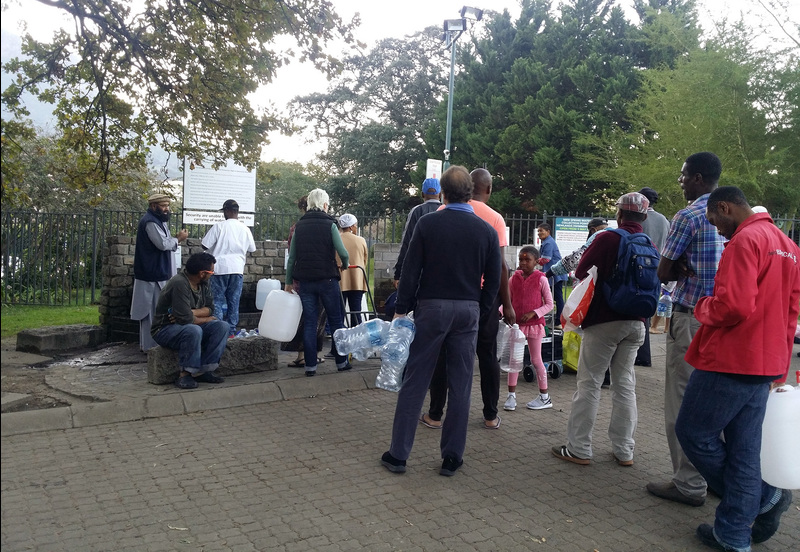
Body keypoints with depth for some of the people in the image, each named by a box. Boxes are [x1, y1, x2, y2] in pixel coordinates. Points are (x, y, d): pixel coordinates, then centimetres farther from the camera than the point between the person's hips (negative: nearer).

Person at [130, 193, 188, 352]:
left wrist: (175, 239, 2)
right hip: (153, 275, -11)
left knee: (154, 309, 15)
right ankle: (150, 345, 0)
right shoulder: (150, 222, -15)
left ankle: (147, 343, 23)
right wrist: (178, 238, -7)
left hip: (158, 273, 11)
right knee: (153, 310, -6)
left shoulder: (157, 221, 19)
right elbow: (163, 244, -22)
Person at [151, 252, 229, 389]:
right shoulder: (179, 283, -26)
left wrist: (191, 313, -22)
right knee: (193, 330, -38)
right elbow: (185, 319, -29)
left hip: (189, 326, 8)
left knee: (222, 326, -13)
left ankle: (203, 370, -16)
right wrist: (206, 319, -12)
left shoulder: (203, 283, 0)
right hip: (165, 330, -8)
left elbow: (209, 308, -3)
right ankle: (185, 374, -24)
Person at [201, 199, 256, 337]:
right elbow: (251, 249, 14)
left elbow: (205, 245, -6)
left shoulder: (219, 226, -7)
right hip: (237, 269, 3)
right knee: (234, 301, 9)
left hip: (220, 268, -3)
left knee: (217, 300, 2)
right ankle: (231, 330, 12)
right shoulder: (245, 229, 4)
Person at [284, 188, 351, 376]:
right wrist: (345, 265, 11)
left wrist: (289, 282, 12)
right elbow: (343, 253, -10)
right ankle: (341, 362, 14)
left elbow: (292, 257, 7)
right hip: (327, 279, -3)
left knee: (309, 323, 7)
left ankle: (310, 366, 7)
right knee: (336, 321, 8)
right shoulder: (329, 224, -4)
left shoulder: (299, 226, 7)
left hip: (305, 281, 3)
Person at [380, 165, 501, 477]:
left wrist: (401, 309, 1)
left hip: (431, 307, -1)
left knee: (414, 382, 5)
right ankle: (451, 457, 16)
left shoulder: (428, 223, -4)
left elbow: (411, 270, -5)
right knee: (460, 386, 9)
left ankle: (398, 454, 11)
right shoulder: (486, 230, 2)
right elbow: (493, 280, 5)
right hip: (468, 311, 2)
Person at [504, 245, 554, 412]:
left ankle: (545, 397, 18)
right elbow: (507, 301, 8)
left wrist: (533, 313, -18)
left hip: (534, 324, -3)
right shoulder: (513, 279, 3)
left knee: (536, 360, 5)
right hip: (516, 323, 3)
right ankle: (511, 395, 14)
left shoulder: (541, 279, -7)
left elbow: (549, 304, -5)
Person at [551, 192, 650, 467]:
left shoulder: (607, 239, -11)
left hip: (603, 320, -5)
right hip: (635, 323, 5)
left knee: (589, 383, 1)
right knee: (625, 385, 12)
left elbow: (580, 272, -6)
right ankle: (624, 450, 18)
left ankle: (579, 449, 5)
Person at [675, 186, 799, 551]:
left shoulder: (744, 241, -15)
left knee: (692, 433, 6)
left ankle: (764, 497, 12)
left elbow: (734, 306, -27)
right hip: (763, 366, 9)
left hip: (727, 363, -9)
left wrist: (702, 308, -6)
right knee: (743, 450, 12)